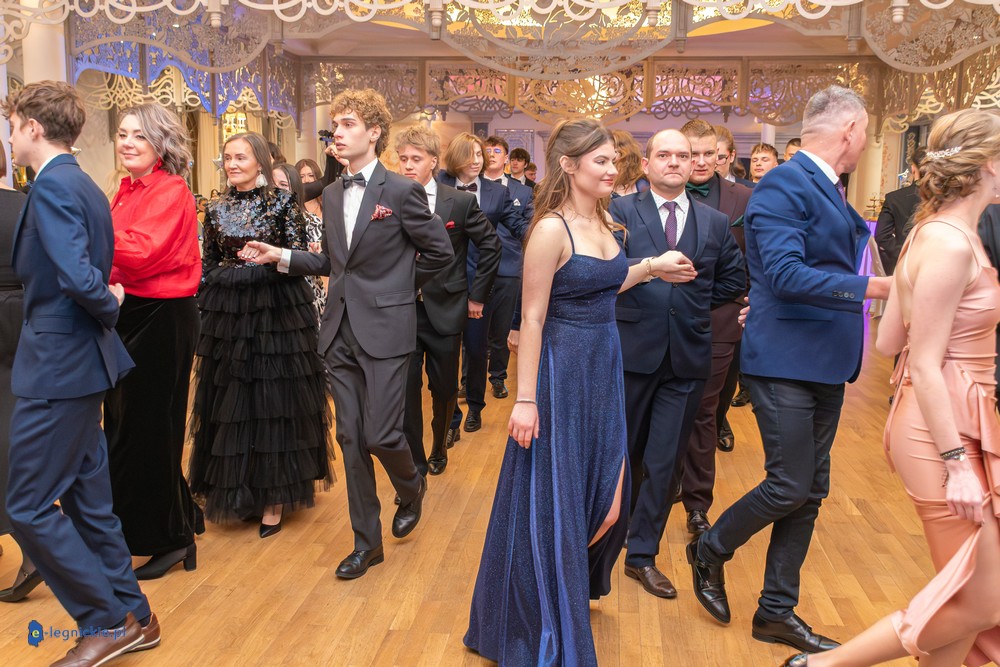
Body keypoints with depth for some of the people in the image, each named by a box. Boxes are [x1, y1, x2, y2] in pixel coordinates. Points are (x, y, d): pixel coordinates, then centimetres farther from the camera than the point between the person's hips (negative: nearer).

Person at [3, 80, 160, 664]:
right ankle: (132, 618, 26)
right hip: (78, 360, 9)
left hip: (57, 364, -9)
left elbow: (78, 277, -26)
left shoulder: (52, 185, -16)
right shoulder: (84, 184, 13)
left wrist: (107, 309, -9)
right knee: (88, 501, 15)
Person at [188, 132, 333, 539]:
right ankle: (237, 493, 22)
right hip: (227, 314, 4)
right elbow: (209, 264, 14)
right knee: (229, 403, 7)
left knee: (274, 400, 0)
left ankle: (273, 497, 11)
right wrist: (206, 309, 9)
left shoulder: (282, 202, -1)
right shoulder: (217, 209, 9)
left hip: (277, 313, -4)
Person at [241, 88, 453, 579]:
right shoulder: (332, 194, 12)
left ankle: (411, 487, 30)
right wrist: (280, 256, 6)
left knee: (381, 434, -6)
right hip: (340, 331, 6)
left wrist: (398, 288, 4)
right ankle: (367, 541, 21)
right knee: (350, 437, 8)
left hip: (384, 329, -6)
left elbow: (440, 252, -1)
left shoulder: (401, 191, -7)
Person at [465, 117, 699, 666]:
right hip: (562, 373, -8)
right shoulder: (551, 230, -16)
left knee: (602, 493, 17)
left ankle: (579, 584, 44)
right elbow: (532, 319, -16)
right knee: (553, 501, 5)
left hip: (604, 370, 8)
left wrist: (650, 268, 12)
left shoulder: (602, 223, 8)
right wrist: (524, 401, -17)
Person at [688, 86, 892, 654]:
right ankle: (710, 552, 24)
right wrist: (871, 286, -26)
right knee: (789, 486, -5)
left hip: (826, 363, 9)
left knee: (810, 491, 12)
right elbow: (785, 274, -25)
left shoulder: (831, 190, 14)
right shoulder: (783, 185, -14)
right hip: (786, 362, -9)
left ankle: (777, 612, 25)